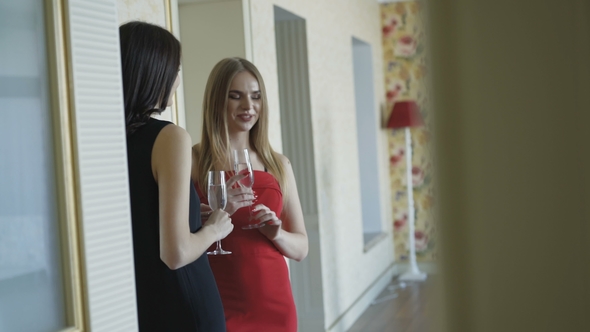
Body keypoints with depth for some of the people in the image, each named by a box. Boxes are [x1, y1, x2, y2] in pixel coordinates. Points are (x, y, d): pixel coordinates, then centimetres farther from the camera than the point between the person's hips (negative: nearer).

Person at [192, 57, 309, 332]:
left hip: (274, 302, 4)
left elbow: (301, 248, 9)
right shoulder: (193, 160, -6)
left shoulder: (279, 165, 4)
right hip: (218, 306, -3)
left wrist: (276, 233, -10)